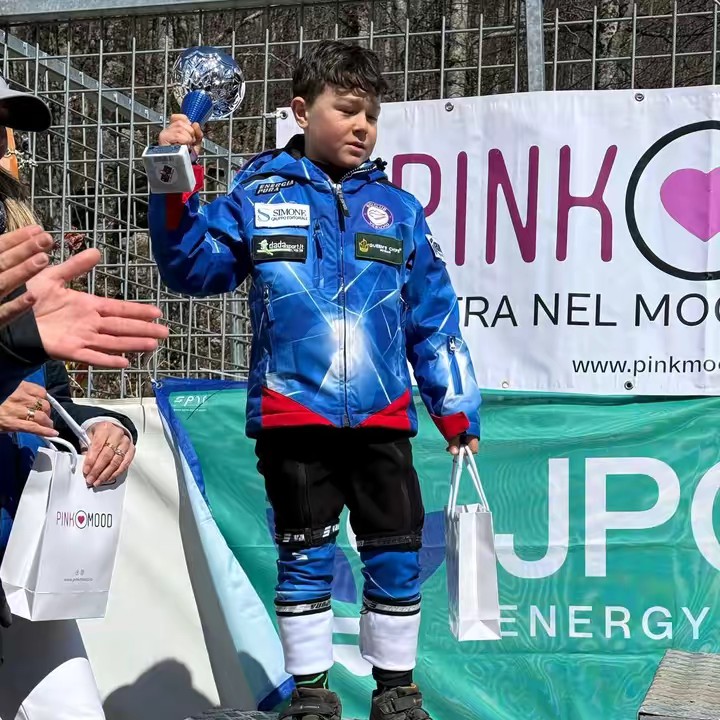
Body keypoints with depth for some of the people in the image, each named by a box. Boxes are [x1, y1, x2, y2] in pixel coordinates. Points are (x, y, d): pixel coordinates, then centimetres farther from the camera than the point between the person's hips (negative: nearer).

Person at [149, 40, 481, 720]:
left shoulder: (396, 208, 9)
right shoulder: (257, 197, 4)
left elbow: (435, 320, 11)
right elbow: (191, 267, 1)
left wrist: (457, 409, 8)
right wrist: (176, 186, -12)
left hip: (382, 418, 2)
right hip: (293, 414, -2)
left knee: (395, 558, 7)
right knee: (304, 557, 7)